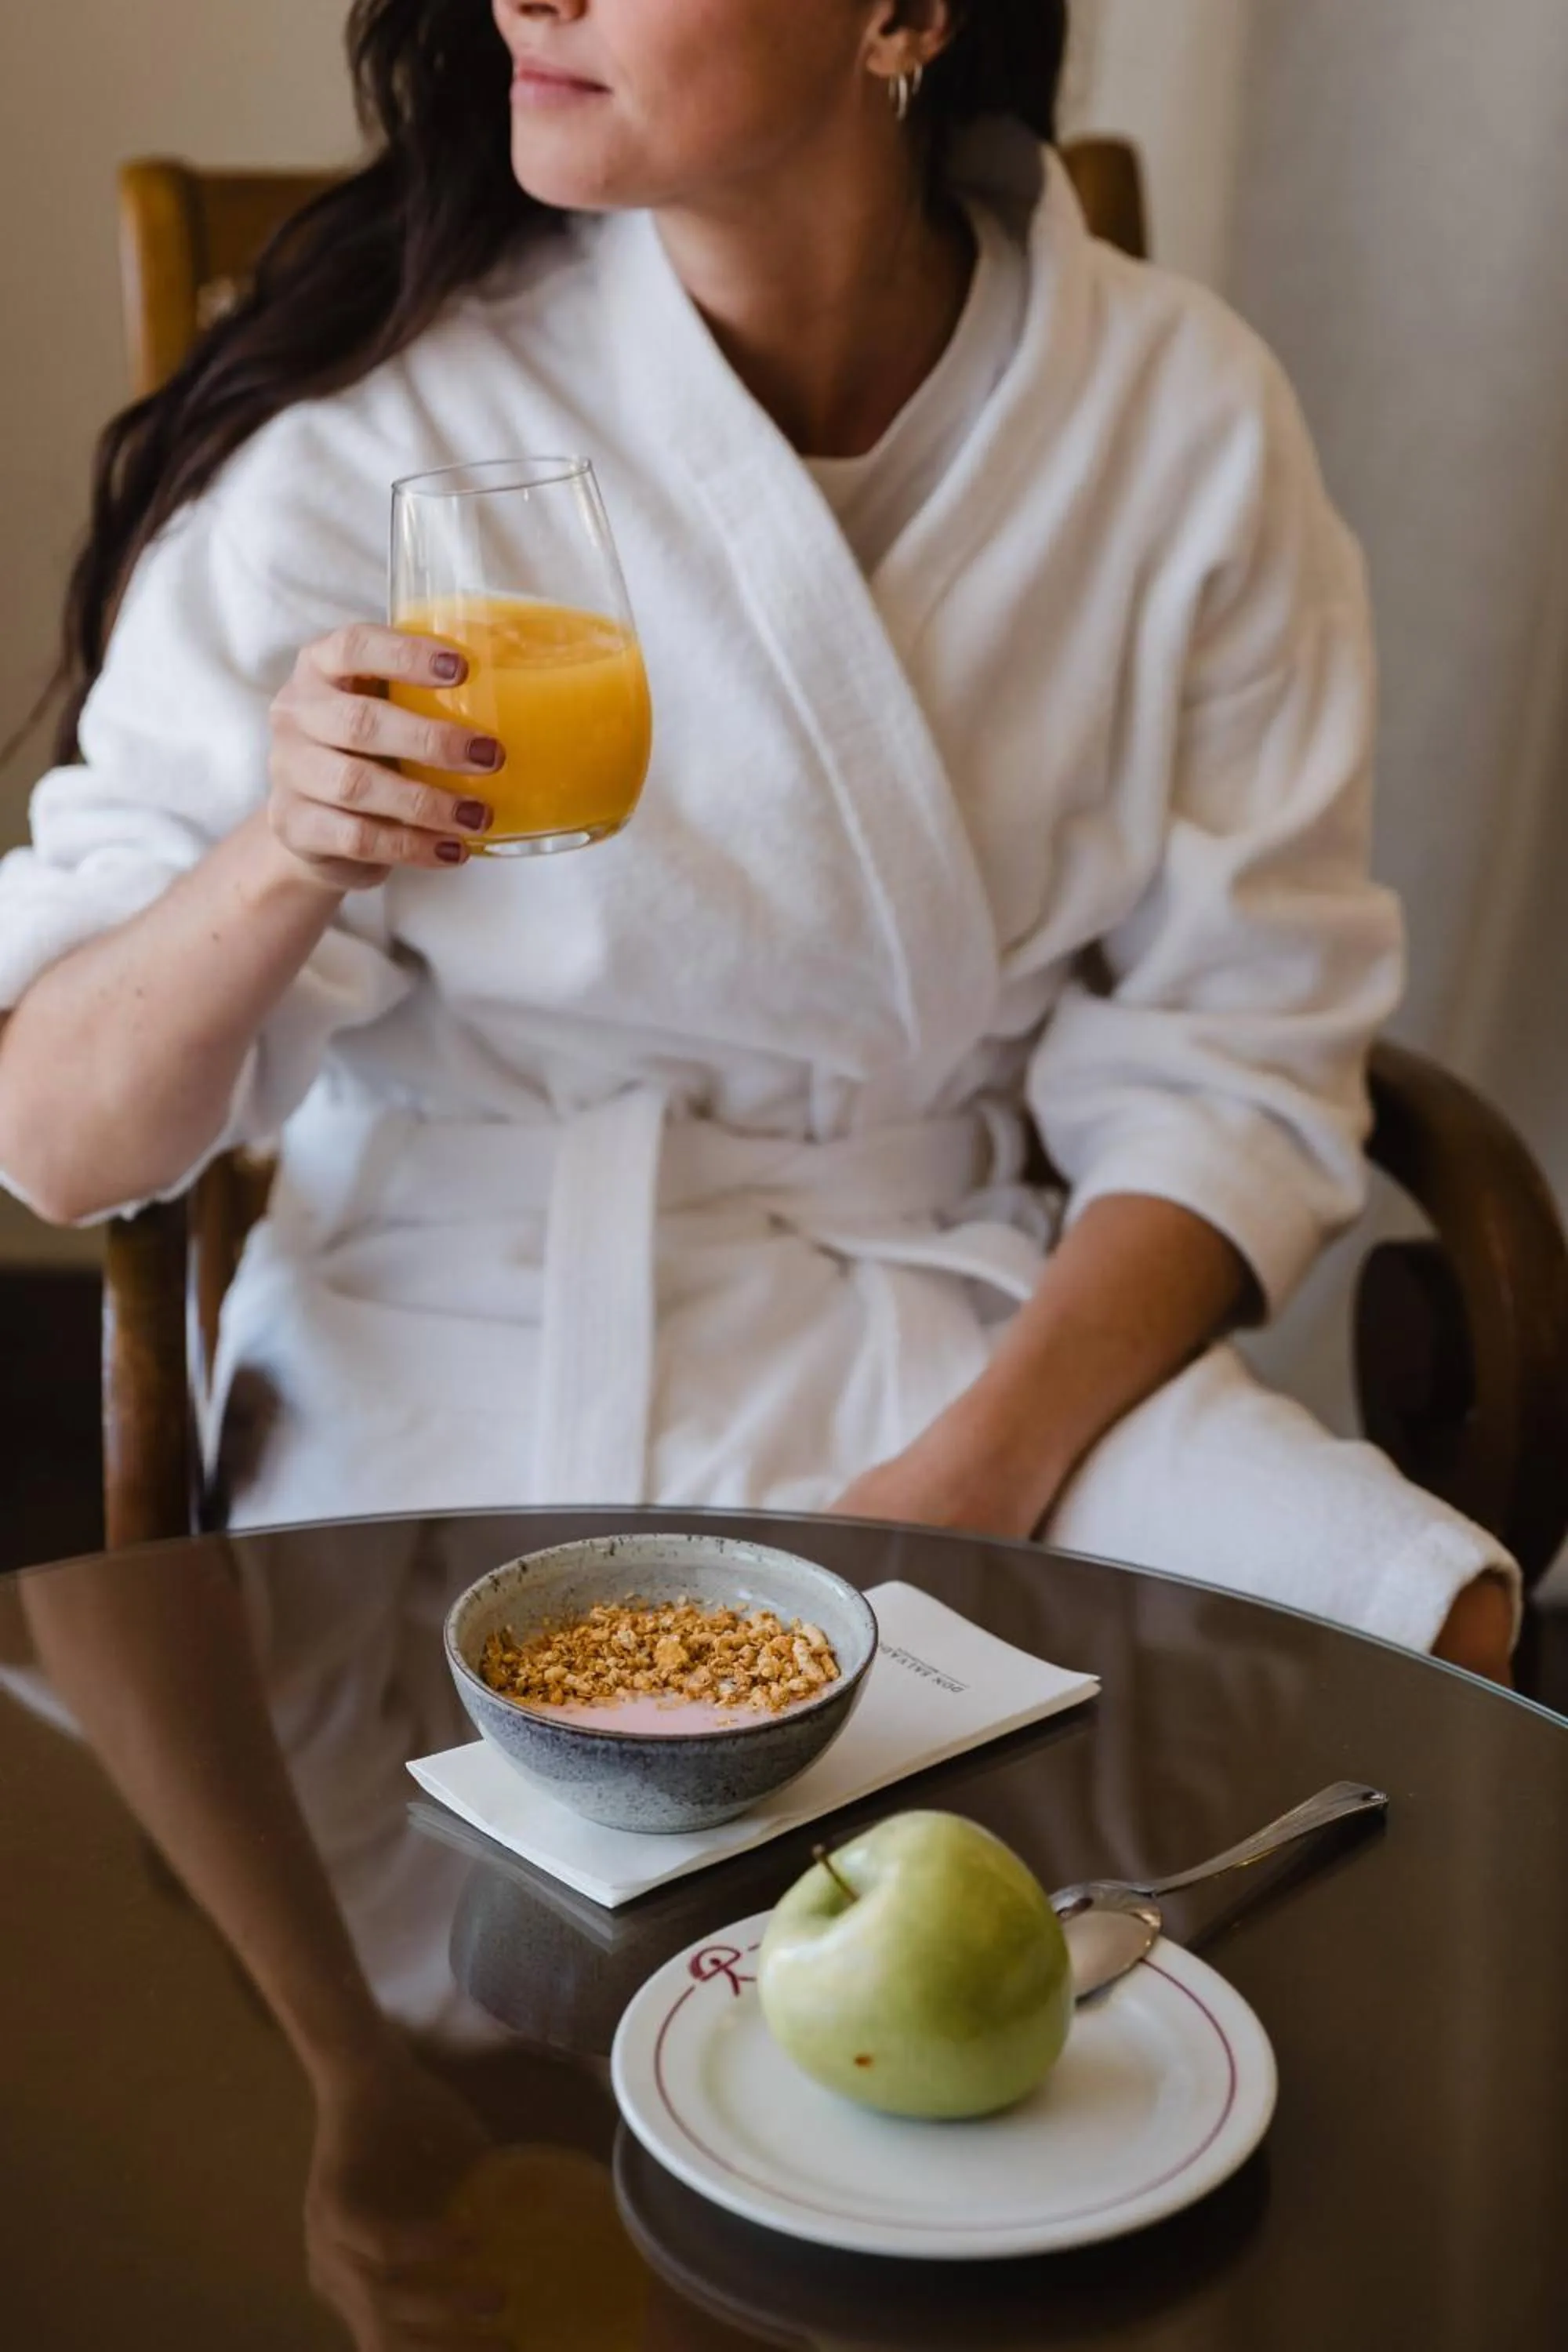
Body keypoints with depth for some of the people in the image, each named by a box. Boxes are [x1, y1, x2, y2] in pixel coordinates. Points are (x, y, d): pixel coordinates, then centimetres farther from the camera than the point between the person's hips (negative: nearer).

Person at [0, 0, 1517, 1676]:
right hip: (483, 1376, -2)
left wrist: (977, 1479, -16)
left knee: (1447, 1660, -20)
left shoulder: (1184, 413, -5)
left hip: (994, 1348, 2)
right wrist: (280, 860, -33)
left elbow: (1234, 1059, -1)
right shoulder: (374, 432, -12)